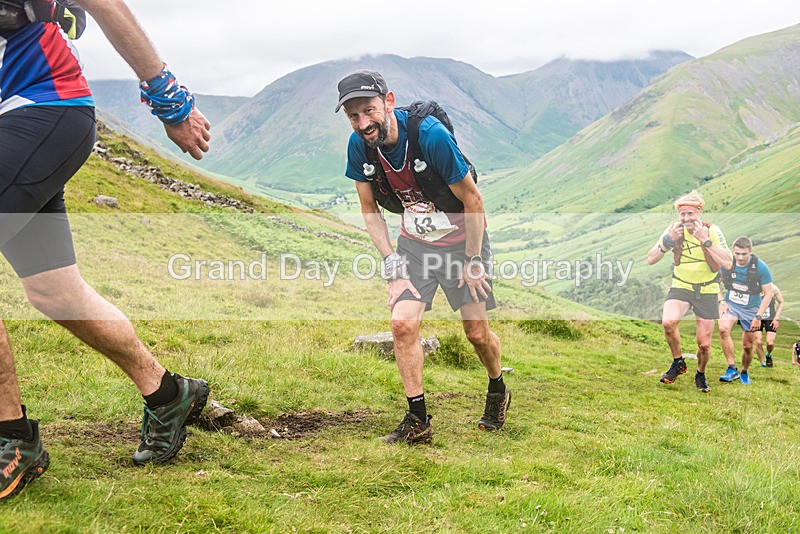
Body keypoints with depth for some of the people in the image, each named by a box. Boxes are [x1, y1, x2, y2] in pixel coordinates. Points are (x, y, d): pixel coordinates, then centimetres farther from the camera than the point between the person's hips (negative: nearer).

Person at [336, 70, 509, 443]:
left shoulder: (430, 135, -30)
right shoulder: (359, 146, -15)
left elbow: (472, 201, -19)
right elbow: (370, 210, -1)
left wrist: (473, 261, -13)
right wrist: (394, 267, -7)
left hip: (462, 239, -3)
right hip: (414, 242, 4)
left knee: (477, 333, 4)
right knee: (402, 324, -12)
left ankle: (498, 391, 35)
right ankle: (418, 420, 1)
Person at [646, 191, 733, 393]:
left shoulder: (712, 231, -12)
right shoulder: (675, 230, -9)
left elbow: (728, 262, -23)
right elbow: (650, 259, -8)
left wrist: (706, 241, -30)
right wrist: (668, 242, -23)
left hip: (706, 291, 0)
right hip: (681, 287, 0)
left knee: (704, 344, 1)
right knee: (668, 322, -30)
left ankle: (700, 374, 34)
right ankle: (678, 363, -3)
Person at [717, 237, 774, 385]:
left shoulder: (760, 266, -18)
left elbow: (768, 293, -12)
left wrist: (758, 317, -16)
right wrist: (721, 301, -6)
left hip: (751, 308, -1)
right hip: (730, 303, 1)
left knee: (748, 346, 4)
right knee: (723, 329, -29)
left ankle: (744, 373, 33)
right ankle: (732, 369, -25)